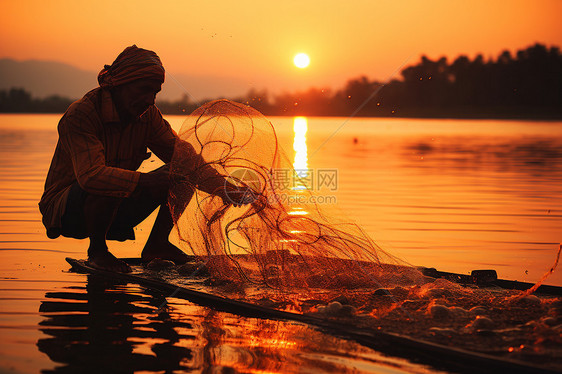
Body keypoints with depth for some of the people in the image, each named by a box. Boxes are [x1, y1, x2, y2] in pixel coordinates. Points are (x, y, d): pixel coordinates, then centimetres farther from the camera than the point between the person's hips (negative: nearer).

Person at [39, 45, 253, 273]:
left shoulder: (147, 116, -3)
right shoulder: (80, 115, -25)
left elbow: (183, 154, -6)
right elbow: (90, 175, -38)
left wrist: (225, 188, -21)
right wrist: (144, 181, -47)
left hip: (114, 212, 6)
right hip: (66, 214, -6)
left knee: (183, 175, -6)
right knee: (107, 186, -39)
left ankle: (157, 244, 3)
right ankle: (97, 250, -14)